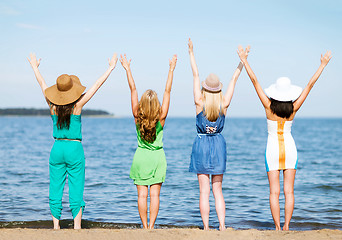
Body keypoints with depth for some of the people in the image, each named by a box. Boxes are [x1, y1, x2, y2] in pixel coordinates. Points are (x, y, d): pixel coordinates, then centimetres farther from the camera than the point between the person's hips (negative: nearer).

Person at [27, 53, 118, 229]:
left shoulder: (52, 105, -3)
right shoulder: (77, 105, -10)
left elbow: (42, 84, 14)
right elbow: (97, 85, -3)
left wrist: (35, 67, 30)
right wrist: (111, 67, 6)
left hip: (57, 149, 3)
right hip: (75, 149, -3)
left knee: (55, 189, 8)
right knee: (76, 191, 1)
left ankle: (56, 226, 9)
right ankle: (77, 227, 0)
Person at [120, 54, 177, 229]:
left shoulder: (137, 117, -10)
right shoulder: (161, 118, -12)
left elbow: (133, 89, -5)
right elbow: (167, 91, -7)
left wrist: (127, 69, 0)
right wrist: (171, 69, -1)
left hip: (141, 157, 1)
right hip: (157, 157, -1)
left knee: (142, 195, 3)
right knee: (154, 194, 1)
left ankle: (145, 228, 5)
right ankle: (151, 227, -2)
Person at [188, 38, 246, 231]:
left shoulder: (200, 103, -10)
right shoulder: (224, 105, -6)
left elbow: (196, 75, -5)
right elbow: (234, 79, 1)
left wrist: (191, 52, 1)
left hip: (201, 145, -2)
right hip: (218, 145, 2)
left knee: (204, 190, 0)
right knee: (218, 190, 9)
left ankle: (206, 228, -1)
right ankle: (222, 226, 0)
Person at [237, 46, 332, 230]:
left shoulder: (269, 107, -13)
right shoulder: (293, 109, -9)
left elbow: (254, 81, -14)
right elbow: (310, 85, -6)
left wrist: (244, 61, -11)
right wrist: (323, 65, -2)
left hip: (273, 149, -1)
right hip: (290, 148, 1)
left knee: (274, 192, 0)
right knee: (289, 191, 4)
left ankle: (278, 227, -3)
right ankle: (286, 226, 0)